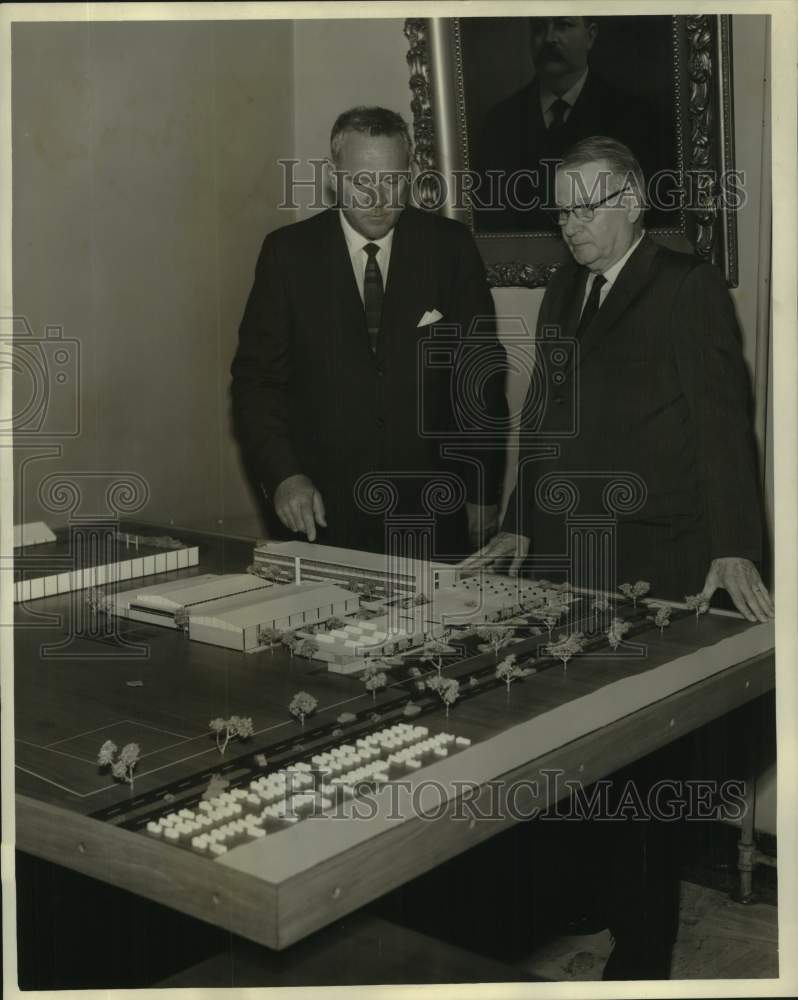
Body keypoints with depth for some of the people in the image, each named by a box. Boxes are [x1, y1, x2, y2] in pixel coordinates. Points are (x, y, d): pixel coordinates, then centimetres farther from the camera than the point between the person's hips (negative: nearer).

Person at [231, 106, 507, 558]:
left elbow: (482, 376, 4)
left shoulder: (450, 247, 2)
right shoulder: (289, 252, 0)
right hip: (322, 511, 0)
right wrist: (283, 475, -14)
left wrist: (483, 496, 2)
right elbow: (257, 378, 0)